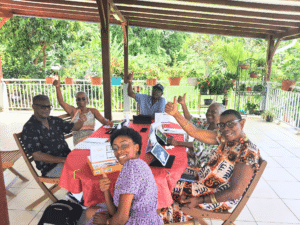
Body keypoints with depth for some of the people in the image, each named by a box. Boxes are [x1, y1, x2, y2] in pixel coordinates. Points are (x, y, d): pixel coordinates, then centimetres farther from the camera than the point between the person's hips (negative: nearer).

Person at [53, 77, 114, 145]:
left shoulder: (93, 111, 19)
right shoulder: (74, 111, 17)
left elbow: (102, 119, 4)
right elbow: (61, 102, 5)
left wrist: (107, 122, -21)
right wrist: (58, 87, -6)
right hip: (79, 142, -2)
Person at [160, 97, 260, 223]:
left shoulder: (248, 152, -25)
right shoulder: (224, 138, -4)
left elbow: (235, 193, -25)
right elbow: (194, 132, -9)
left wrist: (200, 200, -26)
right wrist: (175, 114, -22)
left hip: (218, 198, -7)